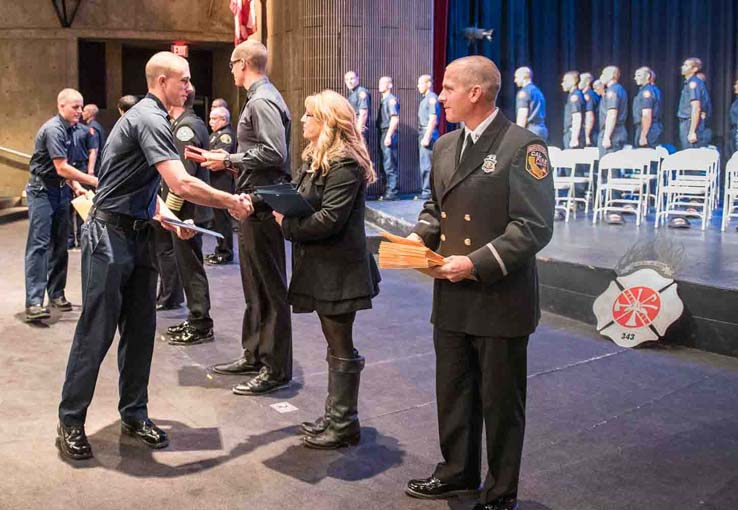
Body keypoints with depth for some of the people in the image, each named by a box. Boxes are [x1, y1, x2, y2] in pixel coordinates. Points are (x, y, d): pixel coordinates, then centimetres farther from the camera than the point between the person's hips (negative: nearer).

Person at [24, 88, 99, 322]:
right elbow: (62, 168, -24)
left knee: (60, 244, 11)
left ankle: (56, 293, 20)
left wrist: (76, 186, 8)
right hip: (42, 190, -9)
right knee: (39, 244, -11)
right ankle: (34, 302, -13)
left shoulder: (68, 129, 9)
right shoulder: (53, 130, -19)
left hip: (60, 190, 9)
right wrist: (93, 181, -22)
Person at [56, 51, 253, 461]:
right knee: (96, 331, -3)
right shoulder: (150, 120, -16)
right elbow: (182, 185, -27)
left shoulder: (151, 117, 16)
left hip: (136, 235, 10)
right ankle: (70, 423, 8)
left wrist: (169, 221, 9)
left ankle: (134, 415, 20)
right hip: (110, 235, -10)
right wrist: (231, 202, -15)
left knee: (140, 330, 10)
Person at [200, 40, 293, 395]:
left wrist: (228, 160, -15)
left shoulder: (262, 101, -14)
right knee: (254, 285, 17)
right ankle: (253, 355, 29)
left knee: (270, 287, -4)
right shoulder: (260, 97, 17)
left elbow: (274, 153, -24)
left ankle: (276, 369, 4)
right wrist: (230, 160, 11)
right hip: (254, 203, 11)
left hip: (263, 205, -11)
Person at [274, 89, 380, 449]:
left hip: (339, 271, -10)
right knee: (335, 346, 17)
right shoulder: (315, 159, 13)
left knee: (341, 349, 2)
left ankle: (345, 425, 14)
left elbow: (330, 218, -24)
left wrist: (287, 225, -13)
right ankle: (335, 417, 29)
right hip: (321, 268, 10)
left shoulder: (345, 164, -18)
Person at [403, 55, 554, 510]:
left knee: (500, 403, 8)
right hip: (452, 298, 7)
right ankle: (458, 473, 39)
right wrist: (421, 235, 2)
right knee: (453, 393, 19)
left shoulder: (523, 146, -13)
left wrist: (477, 263, -22)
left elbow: (534, 227, -18)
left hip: (499, 299, -7)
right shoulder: (445, 145, 11)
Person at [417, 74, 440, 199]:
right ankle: (425, 190, 18)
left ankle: (428, 191, -7)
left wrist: (427, 137, -20)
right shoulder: (424, 99, 18)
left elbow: (433, 119, -17)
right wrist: (422, 136, 16)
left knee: (426, 164, -9)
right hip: (422, 133, 10)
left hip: (428, 133, -10)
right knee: (423, 163, 12)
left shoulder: (432, 98, -10)